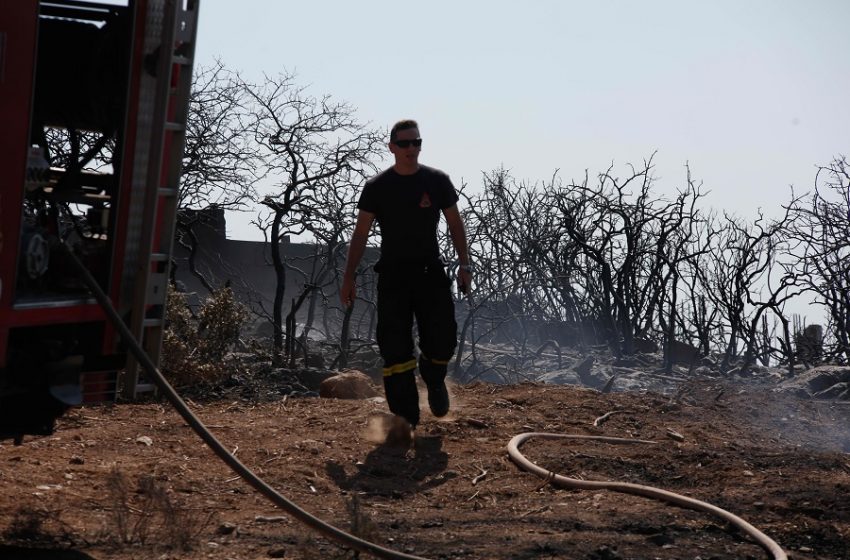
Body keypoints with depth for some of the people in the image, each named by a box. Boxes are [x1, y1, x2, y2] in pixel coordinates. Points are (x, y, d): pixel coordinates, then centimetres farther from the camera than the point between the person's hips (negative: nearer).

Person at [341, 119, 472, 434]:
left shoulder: (437, 181, 6)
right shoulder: (377, 187, 2)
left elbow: (455, 224, 12)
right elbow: (360, 234, 5)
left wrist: (464, 265, 2)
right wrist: (348, 277, -1)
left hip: (430, 272, 1)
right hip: (393, 275, -1)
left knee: (442, 340, -6)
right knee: (395, 347, -6)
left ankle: (434, 378, 29)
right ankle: (405, 415, -1)